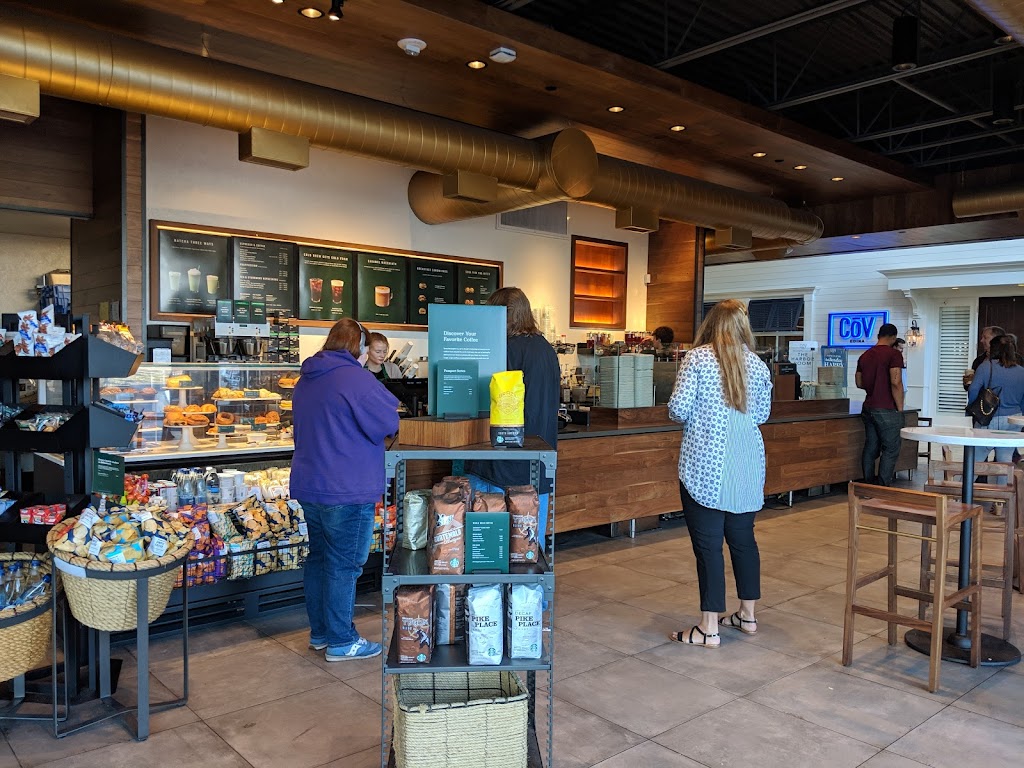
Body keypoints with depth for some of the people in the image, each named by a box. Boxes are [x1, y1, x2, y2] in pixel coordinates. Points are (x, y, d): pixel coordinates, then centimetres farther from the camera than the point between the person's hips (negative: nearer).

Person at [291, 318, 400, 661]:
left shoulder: (305, 380, 11)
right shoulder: (356, 379, -18)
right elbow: (392, 421, -14)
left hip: (309, 487, 9)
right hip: (348, 491, -9)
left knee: (319, 557, 17)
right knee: (343, 565, 1)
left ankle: (319, 632, 29)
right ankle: (341, 641, 12)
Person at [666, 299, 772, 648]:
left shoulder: (697, 358, -7)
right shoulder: (758, 365, 7)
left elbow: (678, 409, -11)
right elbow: (762, 415, 13)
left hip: (705, 465, -5)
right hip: (747, 464, 5)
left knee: (708, 543, -1)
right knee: (743, 537, 17)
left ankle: (709, 628, 4)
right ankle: (748, 615, 30)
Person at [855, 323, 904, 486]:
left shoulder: (865, 356, 11)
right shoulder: (893, 354, -10)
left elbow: (859, 383, 16)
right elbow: (896, 382, -18)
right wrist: (900, 408, -11)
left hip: (868, 408, 7)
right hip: (886, 410, -7)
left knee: (870, 448, 11)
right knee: (890, 449, 0)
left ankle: (868, 486, 14)